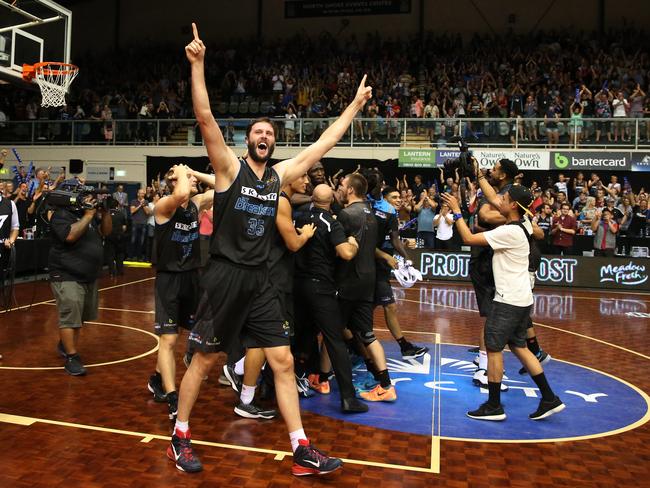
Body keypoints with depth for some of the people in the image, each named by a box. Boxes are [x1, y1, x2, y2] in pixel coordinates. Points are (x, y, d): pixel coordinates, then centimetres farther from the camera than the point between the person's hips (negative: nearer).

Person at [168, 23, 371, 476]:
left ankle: (302, 450, 12)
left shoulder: (280, 175, 9)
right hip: (225, 277, -4)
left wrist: (355, 105, 15)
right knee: (204, 360, 8)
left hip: (260, 281, 5)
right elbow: (206, 117, -15)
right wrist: (197, 65, -22)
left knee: (284, 362, 3)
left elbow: (322, 144, 12)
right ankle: (180, 436, 29)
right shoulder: (230, 167, -3)